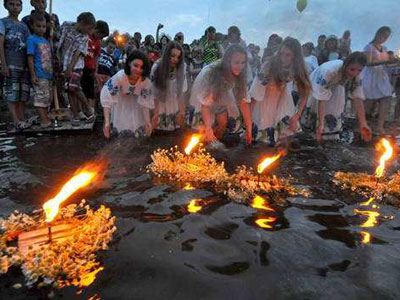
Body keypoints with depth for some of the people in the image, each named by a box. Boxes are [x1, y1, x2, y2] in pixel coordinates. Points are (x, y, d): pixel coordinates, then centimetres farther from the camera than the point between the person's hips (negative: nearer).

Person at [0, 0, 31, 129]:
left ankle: (21, 119, 9)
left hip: (24, 65, 6)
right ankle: (16, 121, -8)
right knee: (12, 93, -7)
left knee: (23, 94, 4)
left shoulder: (24, 26, 18)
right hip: (11, 64, -5)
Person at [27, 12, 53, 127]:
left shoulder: (46, 40, 16)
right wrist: (33, 75, -15)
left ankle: (46, 117, 23)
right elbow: (30, 58, -9)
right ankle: (44, 120, -6)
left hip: (49, 74, 8)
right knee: (41, 96, -8)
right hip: (39, 75, -8)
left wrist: (54, 72, 19)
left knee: (48, 97, 13)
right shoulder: (32, 39, -4)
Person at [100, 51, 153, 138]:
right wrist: (107, 122, -43)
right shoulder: (119, 77, -38)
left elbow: (145, 103, -21)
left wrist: (148, 122, -27)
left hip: (135, 103, 2)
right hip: (120, 102, -2)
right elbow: (107, 99, -38)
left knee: (139, 132, 6)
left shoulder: (146, 81, -29)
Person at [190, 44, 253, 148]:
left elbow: (243, 101, -21)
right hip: (202, 95, -4)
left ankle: (215, 143, 19)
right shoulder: (210, 73, -38)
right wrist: (208, 128, -42)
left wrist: (249, 129, -24)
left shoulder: (240, 76, -23)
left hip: (221, 96, 4)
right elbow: (205, 102, -36)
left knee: (223, 122, -9)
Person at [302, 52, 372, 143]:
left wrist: (363, 124, -33)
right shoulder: (330, 71, -40)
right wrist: (321, 124, -43)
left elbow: (358, 98, -24)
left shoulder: (356, 76, -22)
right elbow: (322, 99, -41)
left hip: (335, 90, 4)